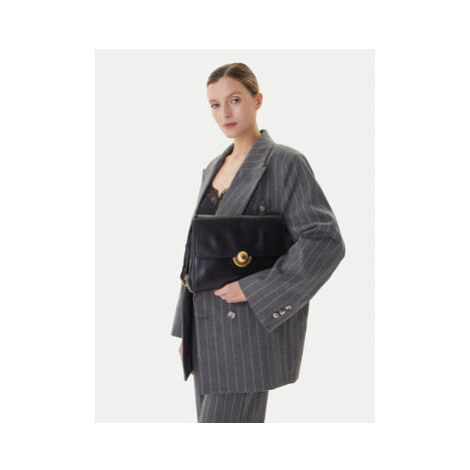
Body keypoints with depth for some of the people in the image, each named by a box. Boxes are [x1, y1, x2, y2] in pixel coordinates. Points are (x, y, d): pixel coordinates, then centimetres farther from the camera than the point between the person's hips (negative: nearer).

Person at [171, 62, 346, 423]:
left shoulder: (286, 163, -9)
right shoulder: (214, 169, 13)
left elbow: (325, 243, -18)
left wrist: (254, 289, -20)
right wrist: (187, 329, 16)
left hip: (251, 324, -7)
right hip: (211, 328, 7)